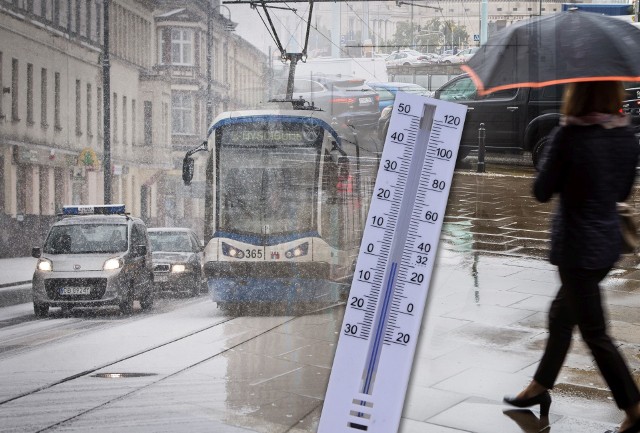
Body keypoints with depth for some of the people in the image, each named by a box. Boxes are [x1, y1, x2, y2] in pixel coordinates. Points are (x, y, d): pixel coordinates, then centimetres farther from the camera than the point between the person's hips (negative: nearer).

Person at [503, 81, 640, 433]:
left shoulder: (569, 135, -20)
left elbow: (542, 192, -11)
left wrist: (553, 164, 4)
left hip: (577, 248, -8)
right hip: (608, 242, 8)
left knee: (595, 333, 3)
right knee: (561, 314, 22)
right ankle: (540, 386, 37)